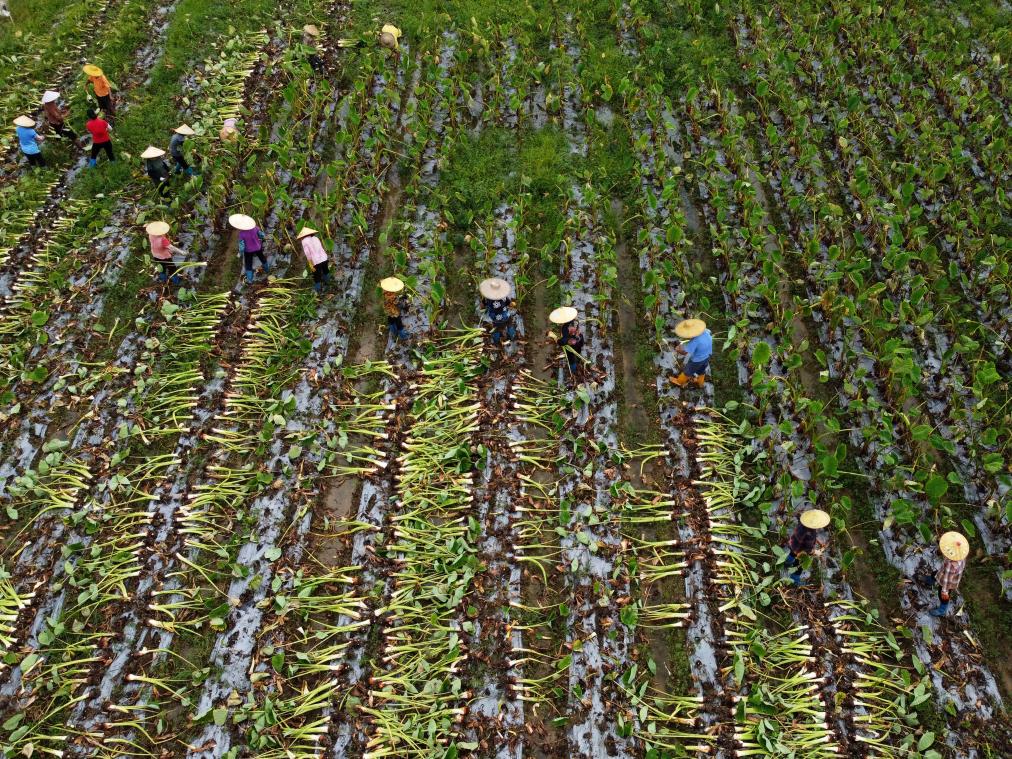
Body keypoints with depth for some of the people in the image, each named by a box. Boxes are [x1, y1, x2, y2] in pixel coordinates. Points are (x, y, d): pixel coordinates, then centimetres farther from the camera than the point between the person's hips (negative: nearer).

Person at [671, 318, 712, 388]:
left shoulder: (695, 341, -41)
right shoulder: (706, 331, -20)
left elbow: (685, 352, -38)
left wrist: (678, 349, -15)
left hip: (697, 360, -6)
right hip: (707, 357, 6)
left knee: (687, 371, 23)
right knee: (701, 371, 33)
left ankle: (679, 382, 48)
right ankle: (700, 383, 58)